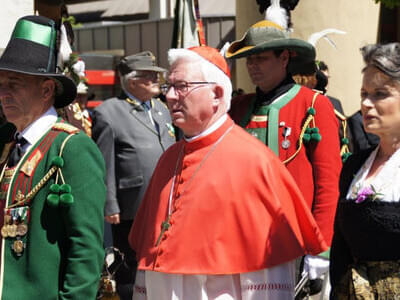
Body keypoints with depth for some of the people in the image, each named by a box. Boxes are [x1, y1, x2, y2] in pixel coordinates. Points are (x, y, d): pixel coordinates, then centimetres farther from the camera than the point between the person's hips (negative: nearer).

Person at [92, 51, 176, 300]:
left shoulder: (162, 109, 14)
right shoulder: (109, 113, -8)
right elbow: (105, 166, -10)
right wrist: (110, 207, -13)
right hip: (132, 211, -7)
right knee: (130, 279, 5)